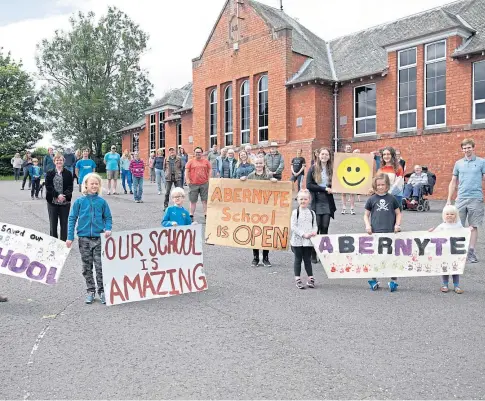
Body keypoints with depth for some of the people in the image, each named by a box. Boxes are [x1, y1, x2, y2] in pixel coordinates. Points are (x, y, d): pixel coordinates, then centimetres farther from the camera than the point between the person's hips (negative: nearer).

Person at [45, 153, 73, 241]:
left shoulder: (68, 173, 5)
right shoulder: (49, 173, 6)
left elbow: (70, 187, -1)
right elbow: (48, 187, -4)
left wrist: (64, 196, -18)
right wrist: (57, 195, -17)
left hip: (65, 202, 0)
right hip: (52, 202, 0)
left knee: (64, 224, 5)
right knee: (53, 224, 5)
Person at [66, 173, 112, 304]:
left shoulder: (102, 202, 0)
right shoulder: (79, 201, -1)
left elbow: (108, 218, 7)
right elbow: (72, 218, 2)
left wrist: (108, 229, -12)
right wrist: (70, 237, -2)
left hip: (99, 238, -1)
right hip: (84, 238, 1)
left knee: (100, 266, -1)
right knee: (87, 267, 10)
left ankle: (102, 291, 12)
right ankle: (90, 291, 22)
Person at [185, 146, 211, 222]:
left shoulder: (206, 162, 8)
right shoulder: (191, 162, 3)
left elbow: (210, 170, 13)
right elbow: (186, 171, 2)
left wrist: (209, 179, 4)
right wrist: (187, 180, -7)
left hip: (204, 184, 1)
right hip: (193, 184, -1)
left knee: (205, 200, 6)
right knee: (193, 201, 6)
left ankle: (206, 215, 13)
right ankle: (191, 216, 14)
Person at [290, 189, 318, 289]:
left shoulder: (312, 213, 7)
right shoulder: (295, 212, -4)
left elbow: (315, 225, 10)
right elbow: (293, 227, -10)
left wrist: (314, 232, -12)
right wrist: (303, 234, -17)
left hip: (309, 241, 3)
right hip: (297, 240, -3)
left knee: (307, 259, 9)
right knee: (298, 259, 5)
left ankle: (310, 278, 16)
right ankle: (298, 280, 11)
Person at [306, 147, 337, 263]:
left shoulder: (332, 169, 9)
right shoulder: (313, 169, 1)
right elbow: (309, 185, -8)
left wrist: (332, 189, -10)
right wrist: (324, 189, -12)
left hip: (327, 203, 3)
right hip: (316, 202, -2)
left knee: (325, 228, 2)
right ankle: (313, 255, 7)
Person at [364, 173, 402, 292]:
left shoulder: (392, 199, 6)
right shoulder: (372, 199, 6)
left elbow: (398, 213, 12)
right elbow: (366, 215, 12)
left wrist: (397, 224, -3)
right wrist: (367, 225, -4)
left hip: (390, 232, 0)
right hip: (375, 233, 1)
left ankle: (393, 281, 13)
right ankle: (373, 280, 19)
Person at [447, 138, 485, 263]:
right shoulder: (458, 163, 11)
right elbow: (453, 182, 15)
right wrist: (449, 199, 10)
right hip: (460, 199, 3)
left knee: (473, 226, 3)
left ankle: (471, 252, 9)